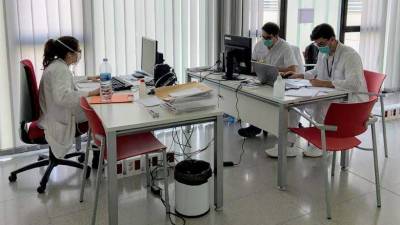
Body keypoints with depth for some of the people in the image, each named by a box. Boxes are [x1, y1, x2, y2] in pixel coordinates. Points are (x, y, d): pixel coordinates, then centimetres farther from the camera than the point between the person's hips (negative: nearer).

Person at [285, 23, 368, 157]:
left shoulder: (350, 55, -19)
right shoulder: (323, 53, 7)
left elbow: (354, 84, -33)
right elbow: (315, 72, 27)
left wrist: (325, 83, -35)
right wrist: (298, 76, 9)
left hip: (352, 100, -8)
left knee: (320, 105, -31)